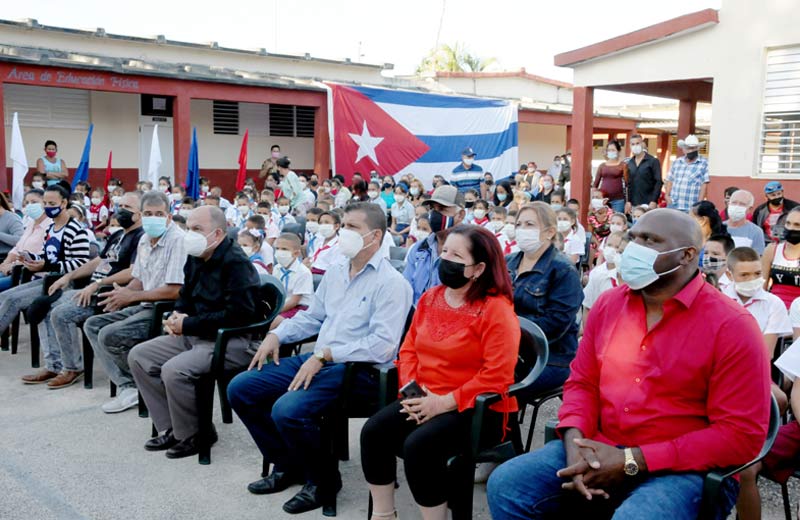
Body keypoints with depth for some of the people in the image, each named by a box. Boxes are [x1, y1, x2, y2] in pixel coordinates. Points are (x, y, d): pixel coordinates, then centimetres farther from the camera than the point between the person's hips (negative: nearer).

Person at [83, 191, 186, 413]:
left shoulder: (178, 240, -17)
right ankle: (127, 386, -4)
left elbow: (174, 291, -23)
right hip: (146, 307, 10)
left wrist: (131, 296, -15)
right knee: (92, 325, 5)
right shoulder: (145, 240, 12)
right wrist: (121, 293, -2)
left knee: (109, 336, -21)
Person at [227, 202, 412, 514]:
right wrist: (276, 335, 6)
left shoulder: (391, 283, -12)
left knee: (287, 410, -30)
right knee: (239, 389, 3)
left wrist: (324, 355, -24)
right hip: (318, 358, 9)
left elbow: (383, 344, -22)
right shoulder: (335, 272, 13)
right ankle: (287, 464, 17)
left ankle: (324, 480, -1)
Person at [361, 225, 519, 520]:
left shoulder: (496, 309, -15)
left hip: (476, 408, -7)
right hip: (426, 399, 7)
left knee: (419, 445, -30)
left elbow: (497, 376, -21)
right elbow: (409, 348, 13)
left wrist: (445, 402, -21)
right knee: (374, 431, -14)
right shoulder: (430, 298, 9)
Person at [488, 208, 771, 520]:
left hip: (682, 469, -5)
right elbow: (582, 382, 12)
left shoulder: (732, 327, -12)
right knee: (505, 485, -10)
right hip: (599, 454, 5)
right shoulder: (608, 304, 6)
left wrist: (632, 462, -18)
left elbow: (742, 435, -14)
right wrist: (574, 442, -11)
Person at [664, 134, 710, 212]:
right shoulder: (676, 162, 14)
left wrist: (699, 204, -11)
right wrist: (667, 195, 5)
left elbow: (704, 185, -6)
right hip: (673, 206, 5)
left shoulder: (704, 163, -2)